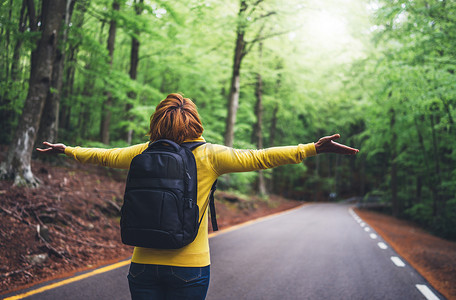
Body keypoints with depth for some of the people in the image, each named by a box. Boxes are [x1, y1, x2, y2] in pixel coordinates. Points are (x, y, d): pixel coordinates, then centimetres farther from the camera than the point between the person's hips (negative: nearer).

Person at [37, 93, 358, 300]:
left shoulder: (145, 152, 1)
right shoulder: (209, 155, -8)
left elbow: (104, 156, 15)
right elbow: (258, 158, -10)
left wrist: (67, 150, 34)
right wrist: (315, 148, -8)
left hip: (143, 265, 2)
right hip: (190, 267, -2)